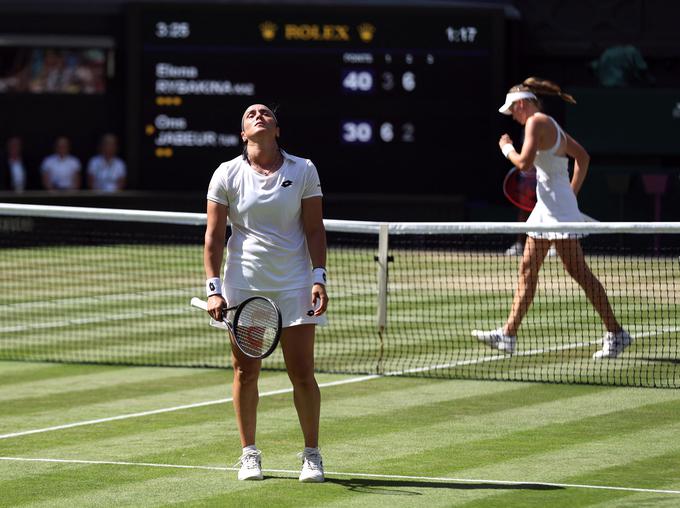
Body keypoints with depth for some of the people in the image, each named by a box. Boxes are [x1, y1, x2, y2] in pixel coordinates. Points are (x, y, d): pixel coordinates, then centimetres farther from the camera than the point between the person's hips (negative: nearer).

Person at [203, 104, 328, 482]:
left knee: (302, 373, -3)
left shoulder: (303, 171, 2)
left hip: (294, 284, 0)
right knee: (246, 372, 3)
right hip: (243, 284, 0)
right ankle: (249, 455, 15)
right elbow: (214, 235, 2)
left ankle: (312, 455, 9)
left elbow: (315, 229, 3)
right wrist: (213, 288, -5)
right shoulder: (228, 174, 2)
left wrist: (319, 278, -6)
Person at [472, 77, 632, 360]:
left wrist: (507, 149, -2)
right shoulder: (550, 125, 17)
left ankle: (616, 334, -8)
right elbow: (583, 156, 23)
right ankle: (508, 334, 12)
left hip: (557, 207, -10)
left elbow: (524, 163, -21)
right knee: (527, 270, 10)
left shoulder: (536, 122, -11)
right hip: (546, 209, 10)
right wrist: (572, 192, 21)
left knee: (578, 272, -9)